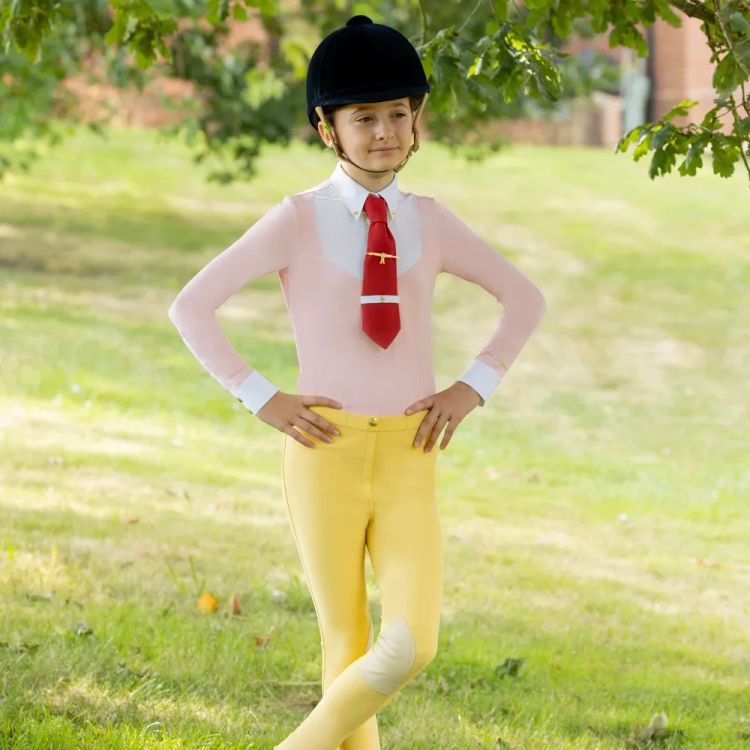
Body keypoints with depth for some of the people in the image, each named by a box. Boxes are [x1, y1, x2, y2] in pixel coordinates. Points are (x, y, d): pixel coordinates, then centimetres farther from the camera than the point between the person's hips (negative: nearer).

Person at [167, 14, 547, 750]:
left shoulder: (429, 223, 5)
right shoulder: (297, 222, -5)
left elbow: (525, 300, 18)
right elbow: (190, 307, -4)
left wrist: (471, 388, 6)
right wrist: (262, 399, -8)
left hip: (408, 459, 2)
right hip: (326, 453, -2)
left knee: (410, 647, -13)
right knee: (347, 645, 4)